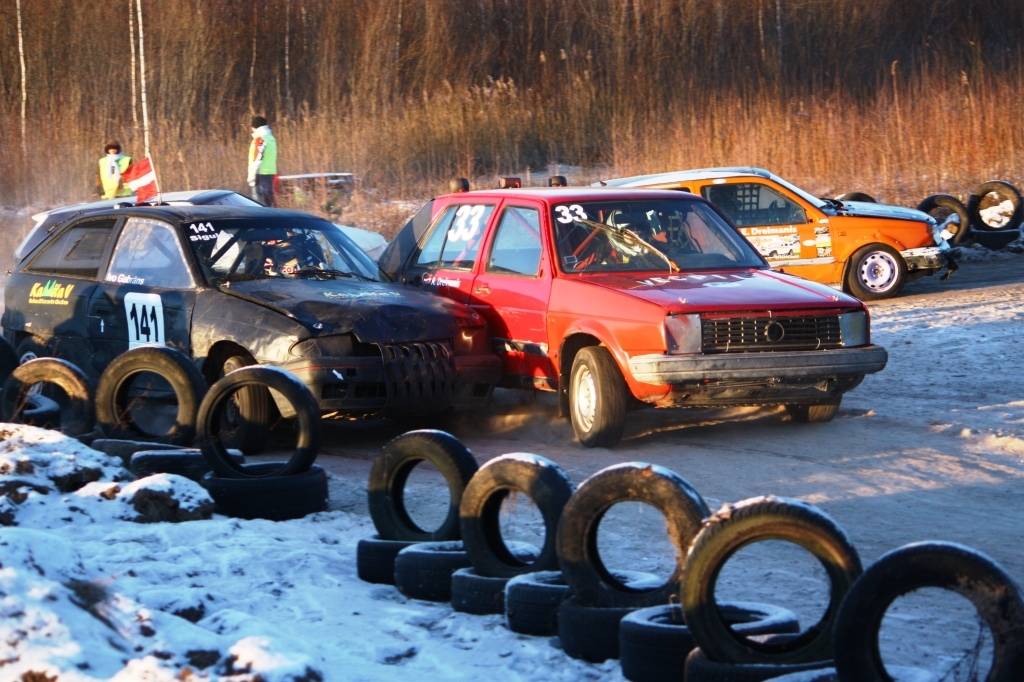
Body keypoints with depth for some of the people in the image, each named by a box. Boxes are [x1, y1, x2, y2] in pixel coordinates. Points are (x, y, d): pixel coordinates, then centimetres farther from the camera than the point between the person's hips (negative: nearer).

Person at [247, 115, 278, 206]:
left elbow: (257, 159, -17)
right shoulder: (271, 138, 16)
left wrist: (252, 176, -15)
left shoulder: (259, 138, -11)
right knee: (268, 202, 12)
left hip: (261, 174, -9)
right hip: (270, 174, 9)